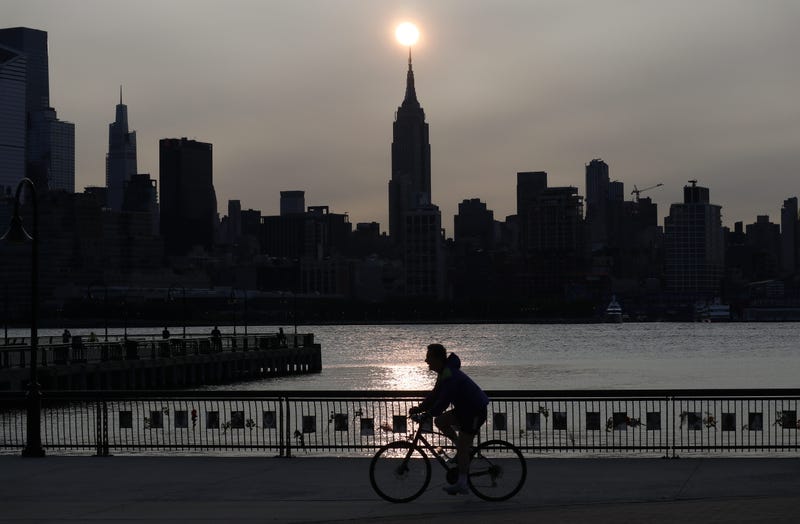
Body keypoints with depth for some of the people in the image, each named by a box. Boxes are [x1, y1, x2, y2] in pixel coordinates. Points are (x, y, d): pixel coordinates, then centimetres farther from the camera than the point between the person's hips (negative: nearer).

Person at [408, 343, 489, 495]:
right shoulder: (444, 373, 9)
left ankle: (461, 484, -10)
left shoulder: (450, 376, -24)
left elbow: (443, 400, -28)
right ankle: (465, 448, 12)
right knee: (441, 421, 4)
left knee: (462, 446, -11)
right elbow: (435, 394, 12)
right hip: (465, 408, 10)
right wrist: (420, 408, 2)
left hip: (476, 411, -10)